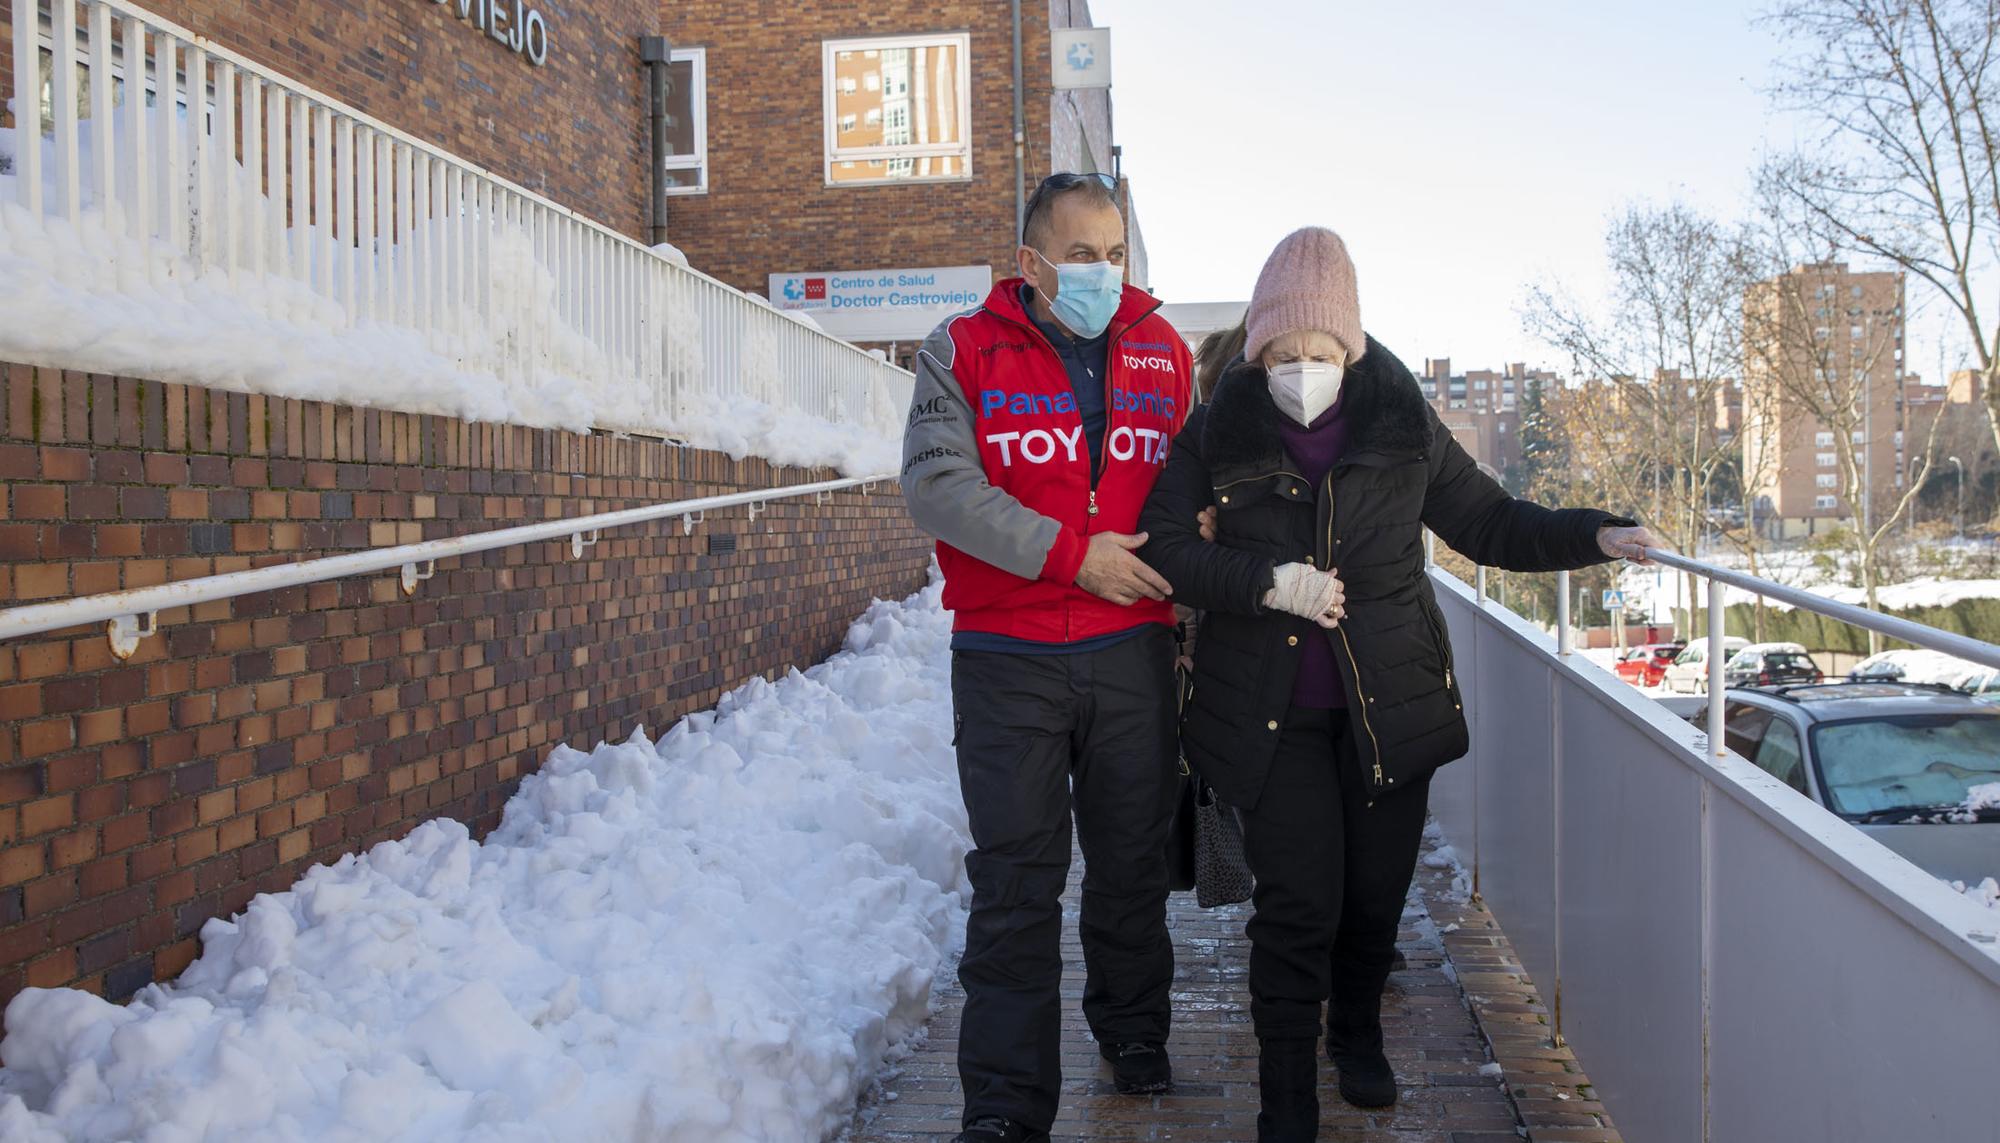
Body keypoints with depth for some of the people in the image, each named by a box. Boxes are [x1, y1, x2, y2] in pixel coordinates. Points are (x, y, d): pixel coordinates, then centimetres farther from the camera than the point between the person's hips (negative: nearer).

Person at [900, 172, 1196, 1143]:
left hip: (1133, 654, 3)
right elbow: (935, 483, -12)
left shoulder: (1161, 352, 11)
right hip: (1008, 658, -3)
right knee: (1015, 881, -1)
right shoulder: (964, 352, 1)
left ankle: (1133, 1034, 36)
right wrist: (1073, 554, -16)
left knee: (1133, 861, 14)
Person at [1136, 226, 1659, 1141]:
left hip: (1390, 705, 2)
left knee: (1376, 891, 10)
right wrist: (1266, 581, -17)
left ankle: (1357, 1033, 40)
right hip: (1272, 713, -2)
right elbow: (1163, 547, -5)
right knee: (1297, 903, -7)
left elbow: (1487, 523, 12)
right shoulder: (1218, 433, -1)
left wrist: (1595, 537, 0)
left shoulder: (1402, 426, 3)